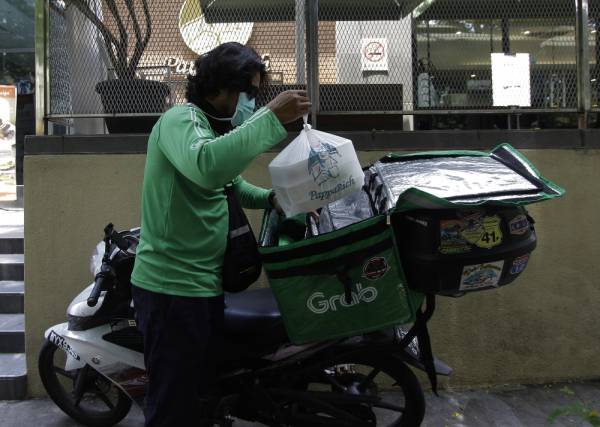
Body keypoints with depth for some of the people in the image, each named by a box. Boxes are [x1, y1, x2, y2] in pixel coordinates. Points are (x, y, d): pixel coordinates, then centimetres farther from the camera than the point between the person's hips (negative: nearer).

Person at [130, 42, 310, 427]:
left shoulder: (217, 128, 17)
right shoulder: (182, 119, -16)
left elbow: (232, 185, 26)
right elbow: (207, 166, -39)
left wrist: (272, 199, 7)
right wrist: (271, 118, -35)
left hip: (204, 285, 10)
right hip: (172, 289, -10)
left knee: (201, 388, 22)